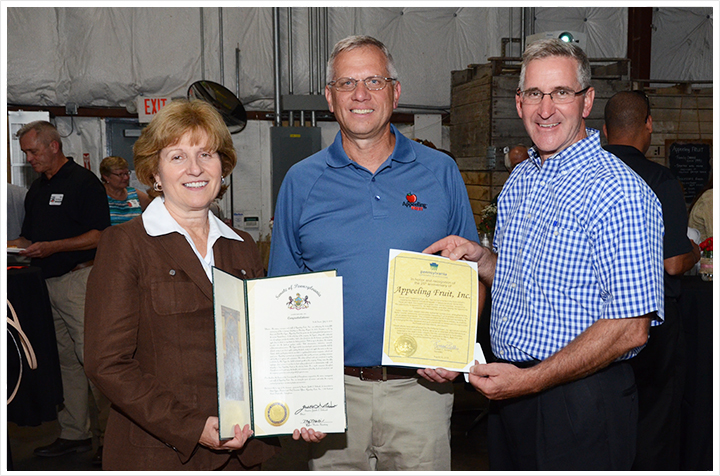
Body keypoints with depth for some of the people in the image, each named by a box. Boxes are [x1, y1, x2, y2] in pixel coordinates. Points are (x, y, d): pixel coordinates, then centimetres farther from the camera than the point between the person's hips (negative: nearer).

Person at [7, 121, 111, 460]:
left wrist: (52, 247, -19)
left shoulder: (83, 182, -5)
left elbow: (100, 236, -12)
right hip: (45, 284, 8)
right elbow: (30, 236, 25)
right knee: (64, 361, 10)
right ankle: (74, 433, 18)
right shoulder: (36, 189, 19)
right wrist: (15, 245, 4)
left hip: (79, 280, -8)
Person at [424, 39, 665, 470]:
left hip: (578, 399, -7)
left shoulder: (619, 193, -17)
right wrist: (478, 256, -2)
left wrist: (530, 380, -21)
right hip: (508, 389, 7)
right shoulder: (518, 181, 8)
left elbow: (630, 328, -21)